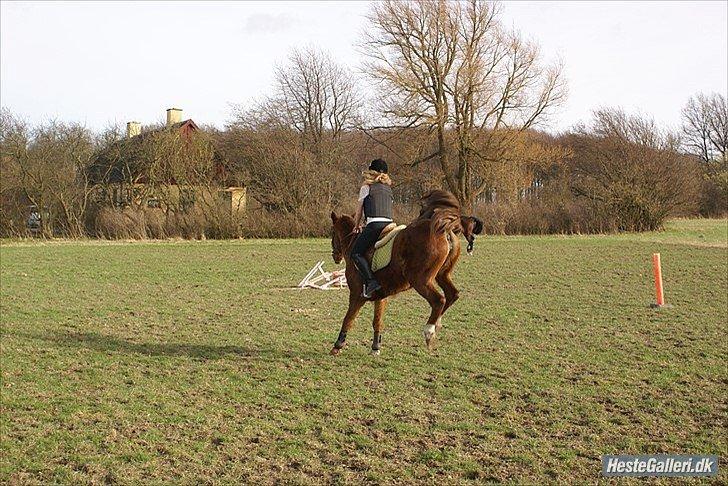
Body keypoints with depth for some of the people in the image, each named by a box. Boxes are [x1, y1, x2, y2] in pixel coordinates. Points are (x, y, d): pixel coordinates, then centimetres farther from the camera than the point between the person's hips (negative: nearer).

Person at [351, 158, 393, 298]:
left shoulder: (366, 187, 6)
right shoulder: (388, 188, 22)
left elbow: (359, 211, 11)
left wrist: (357, 226, 24)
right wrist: (365, 222, 35)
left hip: (375, 224, -7)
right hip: (389, 223, 7)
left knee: (356, 253, -5)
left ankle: (370, 281, -21)